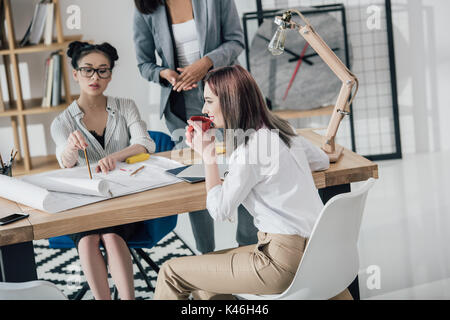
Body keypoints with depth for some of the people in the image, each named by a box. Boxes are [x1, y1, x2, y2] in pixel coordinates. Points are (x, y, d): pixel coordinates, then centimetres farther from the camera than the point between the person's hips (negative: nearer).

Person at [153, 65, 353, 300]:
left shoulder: (251, 147, -18)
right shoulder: (281, 130, 9)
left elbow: (219, 211, -12)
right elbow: (322, 161, 26)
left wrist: (208, 154, -5)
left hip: (285, 260, -9)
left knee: (172, 272, -1)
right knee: (204, 282, 22)